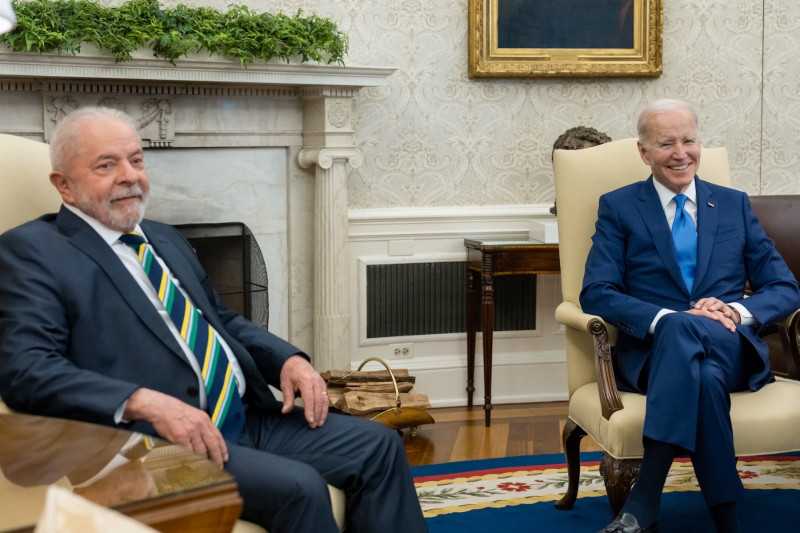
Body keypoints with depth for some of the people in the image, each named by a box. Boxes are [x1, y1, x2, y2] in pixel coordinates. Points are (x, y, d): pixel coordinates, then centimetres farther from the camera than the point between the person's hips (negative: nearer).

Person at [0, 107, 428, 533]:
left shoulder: (166, 239, 21)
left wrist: (289, 359, 6)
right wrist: (146, 403, -28)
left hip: (248, 416, 8)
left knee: (378, 447, -3)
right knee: (298, 486, -26)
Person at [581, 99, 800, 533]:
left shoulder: (734, 204, 18)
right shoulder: (618, 207, 11)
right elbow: (596, 294, -2)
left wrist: (737, 311, -11)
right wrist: (668, 317, -19)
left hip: (731, 349, 1)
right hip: (653, 351, -1)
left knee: (683, 332, -37)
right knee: (703, 375, -39)